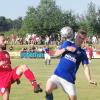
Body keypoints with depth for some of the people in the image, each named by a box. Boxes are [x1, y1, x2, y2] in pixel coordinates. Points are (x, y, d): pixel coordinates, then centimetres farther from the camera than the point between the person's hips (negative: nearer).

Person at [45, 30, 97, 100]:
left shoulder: (82, 53, 6)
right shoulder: (67, 43, 10)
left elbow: (86, 67, -3)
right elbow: (56, 54, 5)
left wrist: (90, 80, -19)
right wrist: (66, 48, -12)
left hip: (69, 80, 1)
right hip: (57, 75, 0)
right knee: (48, 89, -26)